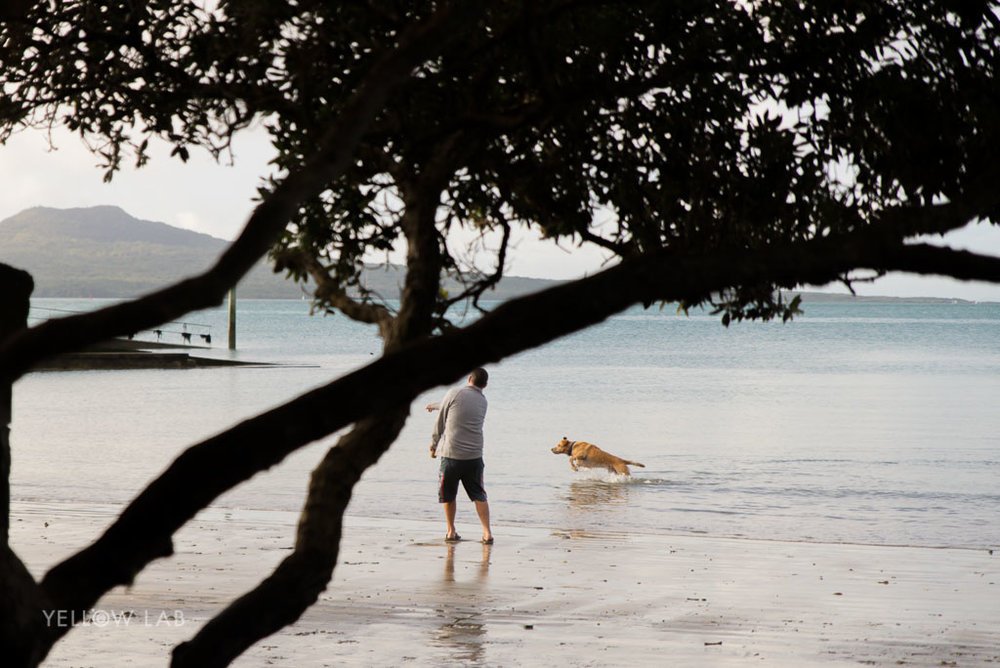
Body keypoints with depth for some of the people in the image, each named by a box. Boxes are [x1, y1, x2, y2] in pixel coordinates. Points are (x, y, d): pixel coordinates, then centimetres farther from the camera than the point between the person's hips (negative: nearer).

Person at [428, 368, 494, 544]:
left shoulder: (455, 393, -5)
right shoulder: (483, 401, 11)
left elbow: (440, 422, 0)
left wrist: (434, 445, 14)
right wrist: (436, 406, 44)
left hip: (451, 454, -3)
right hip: (474, 455, 3)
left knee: (448, 495, 13)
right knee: (479, 496, 8)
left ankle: (451, 531, 19)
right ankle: (487, 532, -1)